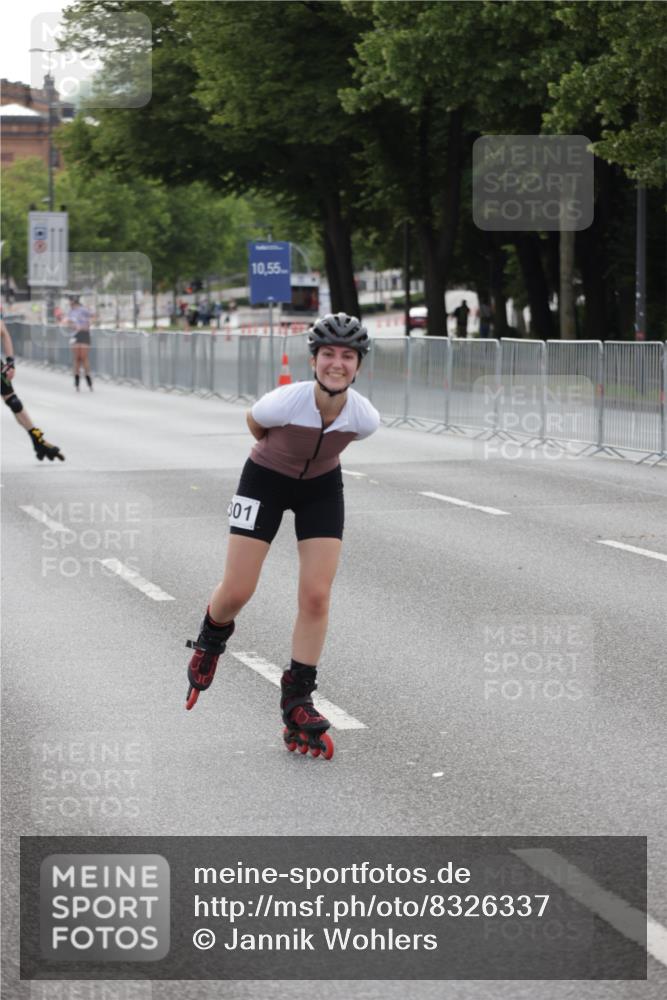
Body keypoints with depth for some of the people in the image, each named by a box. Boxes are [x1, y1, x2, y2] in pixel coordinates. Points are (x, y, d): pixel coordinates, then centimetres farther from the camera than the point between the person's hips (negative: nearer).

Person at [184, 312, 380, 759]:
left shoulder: (365, 417, -26)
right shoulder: (285, 402, -34)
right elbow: (254, 423, -8)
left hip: (322, 487, 2)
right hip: (267, 479, -2)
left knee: (317, 595, -7)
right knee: (237, 591, -4)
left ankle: (297, 703, 6)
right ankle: (210, 643, 33)